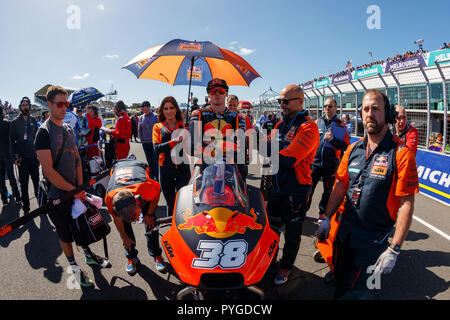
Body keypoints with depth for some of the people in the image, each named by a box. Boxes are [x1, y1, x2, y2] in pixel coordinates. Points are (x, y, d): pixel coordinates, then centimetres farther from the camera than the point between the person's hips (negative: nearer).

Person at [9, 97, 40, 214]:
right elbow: (11, 140, 2)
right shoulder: (15, 122, 2)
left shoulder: (33, 120, 8)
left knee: (37, 181, 8)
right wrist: (15, 157, -5)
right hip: (22, 158, -1)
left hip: (34, 157, 1)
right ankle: (26, 207, 13)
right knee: (24, 184, 5)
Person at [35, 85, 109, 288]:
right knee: (65, 233, 9)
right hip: (57, 194, -6)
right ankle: (74, 268, 27)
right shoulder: (44, 132, -16)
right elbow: (49, 171, -21)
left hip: (75, 190, 6)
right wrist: (73, 190, -16)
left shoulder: (69, 129, 7)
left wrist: (80, 187, 1)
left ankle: (88, 255, 40)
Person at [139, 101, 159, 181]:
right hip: (145, 143, 5)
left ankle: (157, 177, 0)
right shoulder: (141, 118, 7)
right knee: (149, 160, 11)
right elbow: (139, 130, 15)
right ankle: (151, 176, 22)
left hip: (154, 142, -5)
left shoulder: (155, 116, -6)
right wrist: (142, 140, 8)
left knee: (155, 160, -7)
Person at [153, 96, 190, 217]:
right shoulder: (158, 127, 7)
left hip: (183, 168, 0)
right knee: (170, 204, 12)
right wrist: (174, 141, -19)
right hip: (166, 169, 1)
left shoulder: (184, 125, 9)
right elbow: (156, 148, -7)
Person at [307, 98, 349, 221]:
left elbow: (345, 146, -7)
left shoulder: (341, 125, -1)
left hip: (331, 164, -1)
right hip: (315, 162, 2)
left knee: (328, 190, 11)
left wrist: (332, 139, -19)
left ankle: (322, 213, 27)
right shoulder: (317, 122, 7)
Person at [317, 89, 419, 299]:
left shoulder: (401, 153, -15)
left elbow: (406, 204, -16)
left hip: (373, 238, -5)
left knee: (354, 291, 9)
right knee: (339, 281, 23)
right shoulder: (353, 149, 3)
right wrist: (327, 218, 6)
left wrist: (394, 250, -17)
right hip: (345, 229, 5)